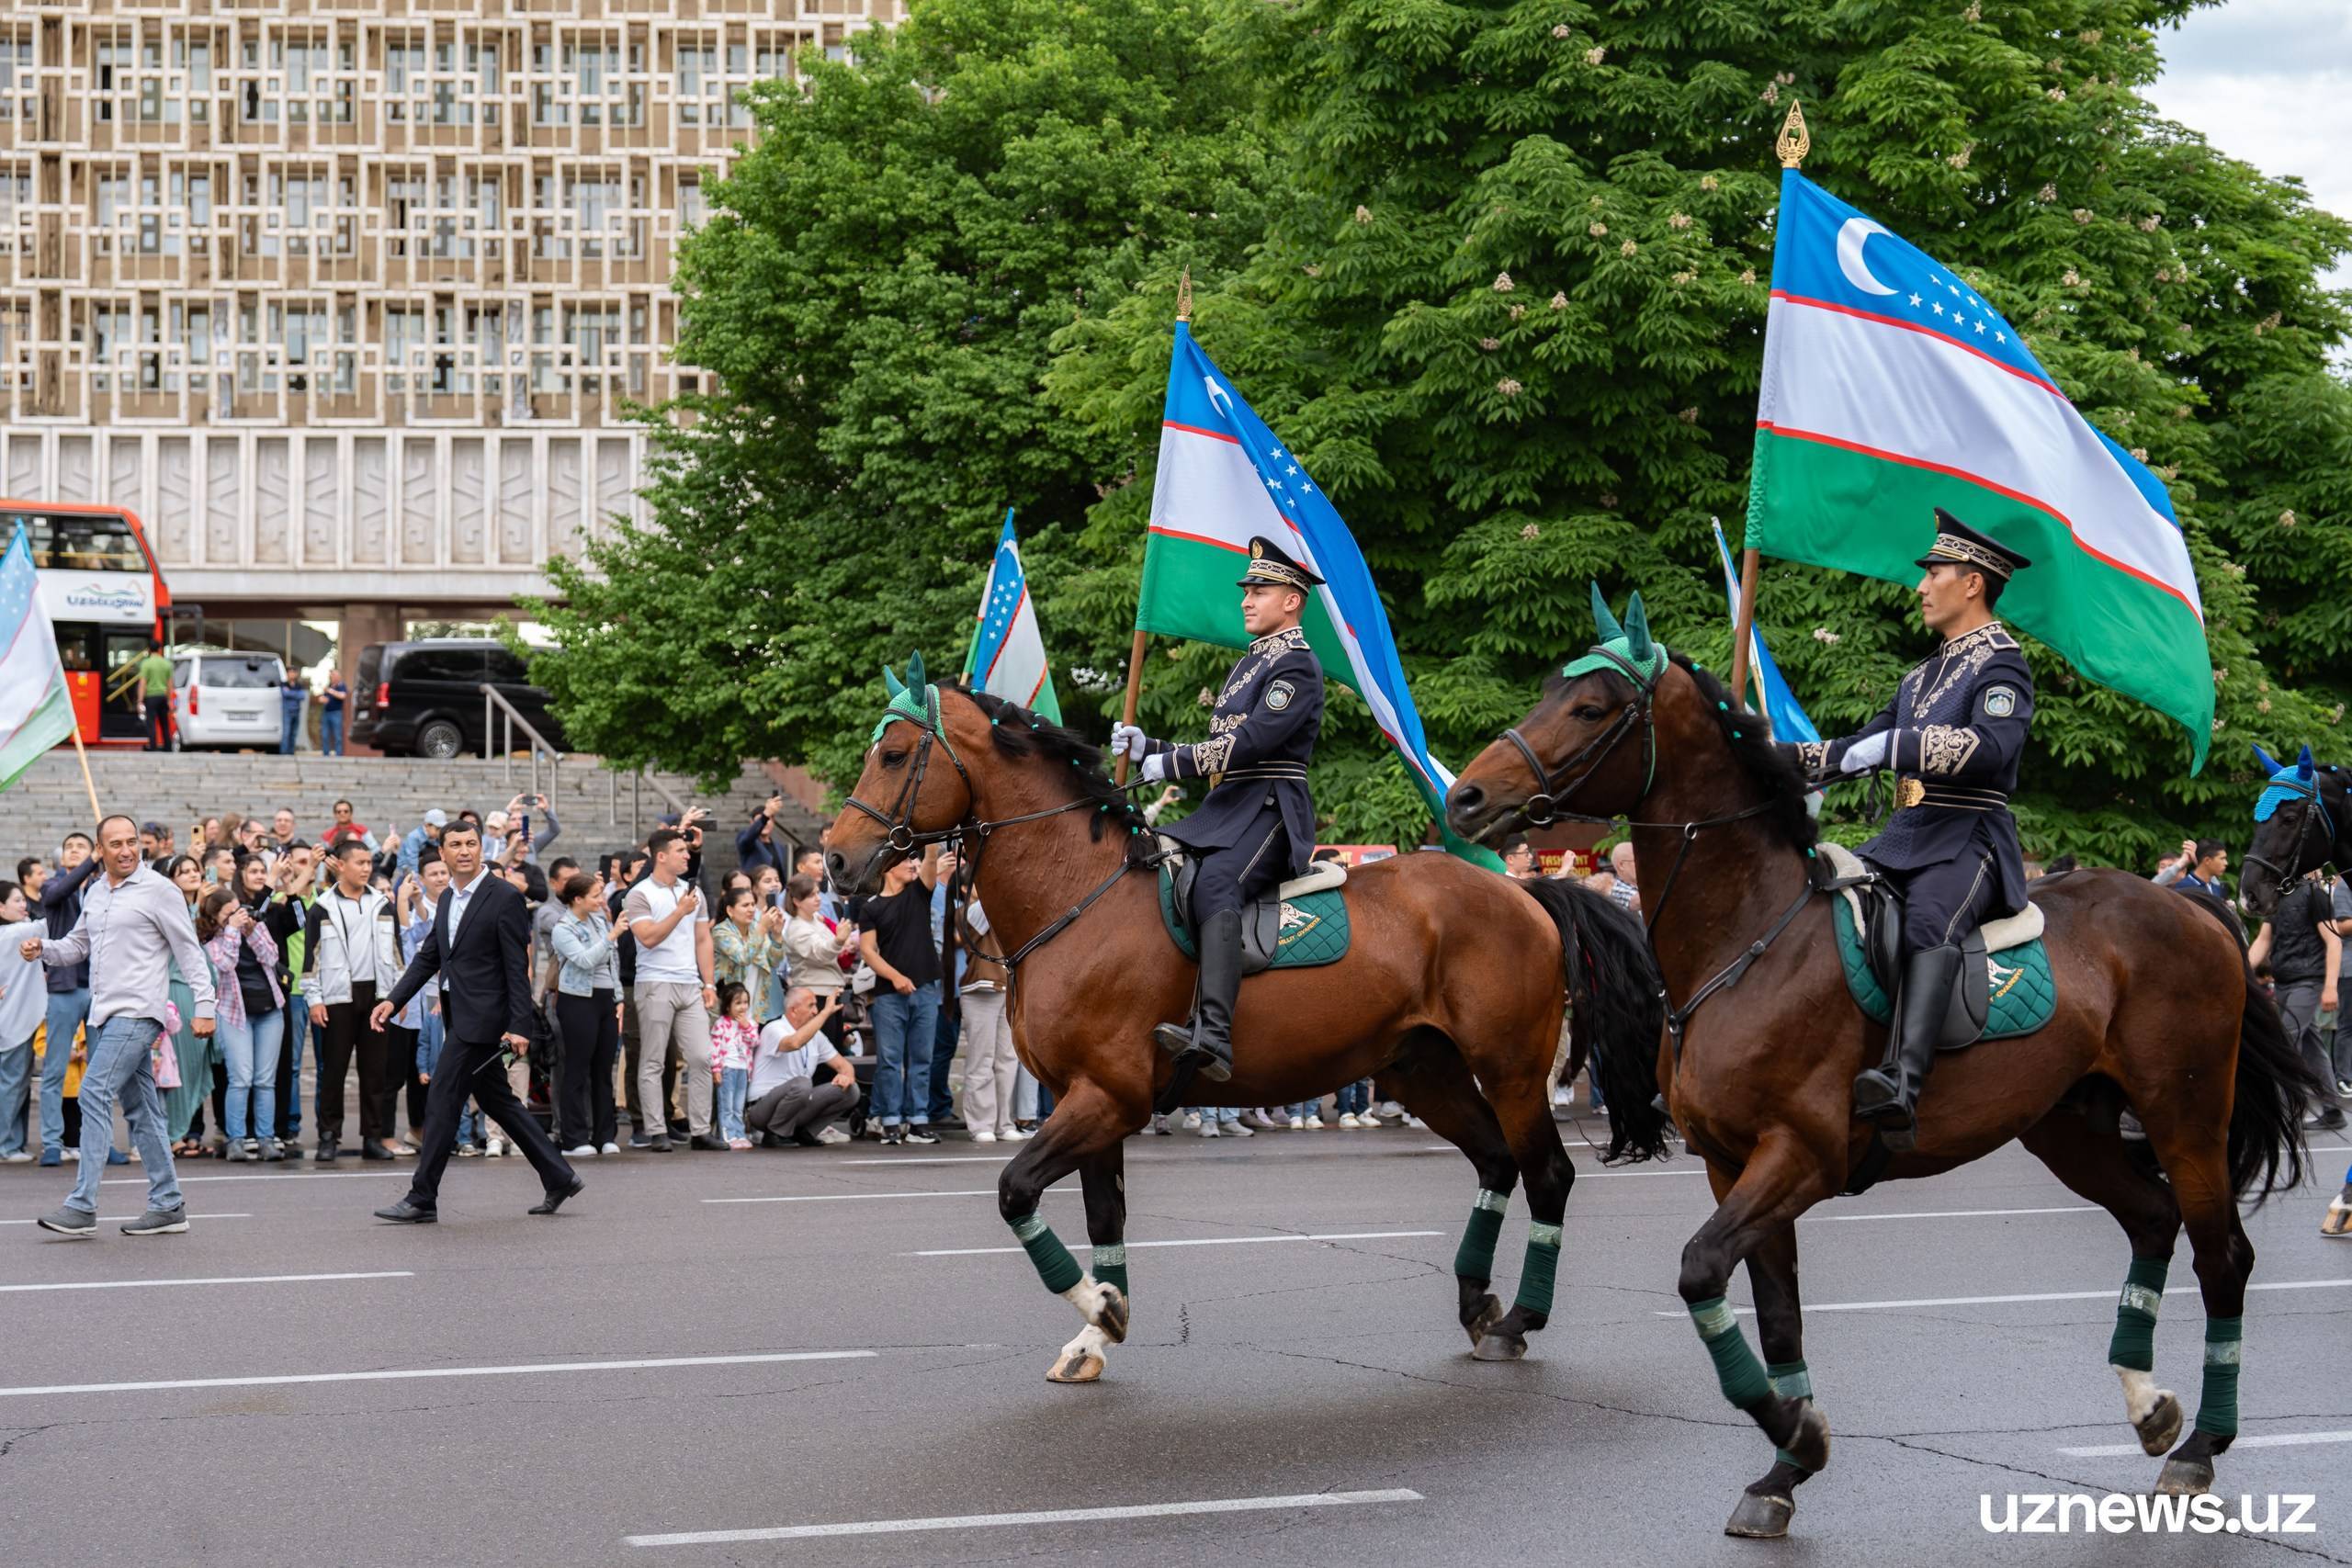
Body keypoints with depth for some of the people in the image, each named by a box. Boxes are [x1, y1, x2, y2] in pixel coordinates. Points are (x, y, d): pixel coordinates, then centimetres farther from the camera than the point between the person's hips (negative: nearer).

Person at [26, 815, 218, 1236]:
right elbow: (77, 945, 24)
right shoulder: (96, 892, 15)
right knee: (141, 1108, 10)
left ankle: (82, 1208, -17)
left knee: (95, 1096, -16)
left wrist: (204, 1005, -10)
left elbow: (189, 951, -5)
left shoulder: (159, 890, -6)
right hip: (105, 1013, 8)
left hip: (136, 1012, -8)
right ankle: (168, 1206, 15)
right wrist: (43, 949, 4)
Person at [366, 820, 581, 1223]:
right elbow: (428, 956, 17)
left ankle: (422, 1200, -1)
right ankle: (559, 1178, 22)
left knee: (442, 1102, -7)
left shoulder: (504, 897, -12)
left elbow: (518, 967, -14)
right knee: (497, 1101, 14)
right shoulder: (448, 898, 14)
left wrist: (519, 1026, -19)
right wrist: (393, 1000, 7)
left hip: (482, 1016, -9)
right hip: (460, 1015, 9)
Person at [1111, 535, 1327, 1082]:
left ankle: (1213, 1035, -49)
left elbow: (1251, 741, -18)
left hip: (1271, 810, -11)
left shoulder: (1297, 665, -5)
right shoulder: (1249, 664, 25)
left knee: (1214, 883, -35)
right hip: (1226, 809, 11)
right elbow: (1220, 750, 24)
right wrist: (1146, 748, 11)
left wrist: (1171, 763, -14)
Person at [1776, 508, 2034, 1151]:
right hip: (1906, 834, 10)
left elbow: (1991, 746, -22)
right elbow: (1863, 747, 28)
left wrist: (1892, 747, -26)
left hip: (1970, 839, -10)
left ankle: (1904, 1081, -57)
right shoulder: (1925, 674, 25)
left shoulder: (2000, 664, -3)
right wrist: (1781, 755, 17)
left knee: (1928, 921, -37)